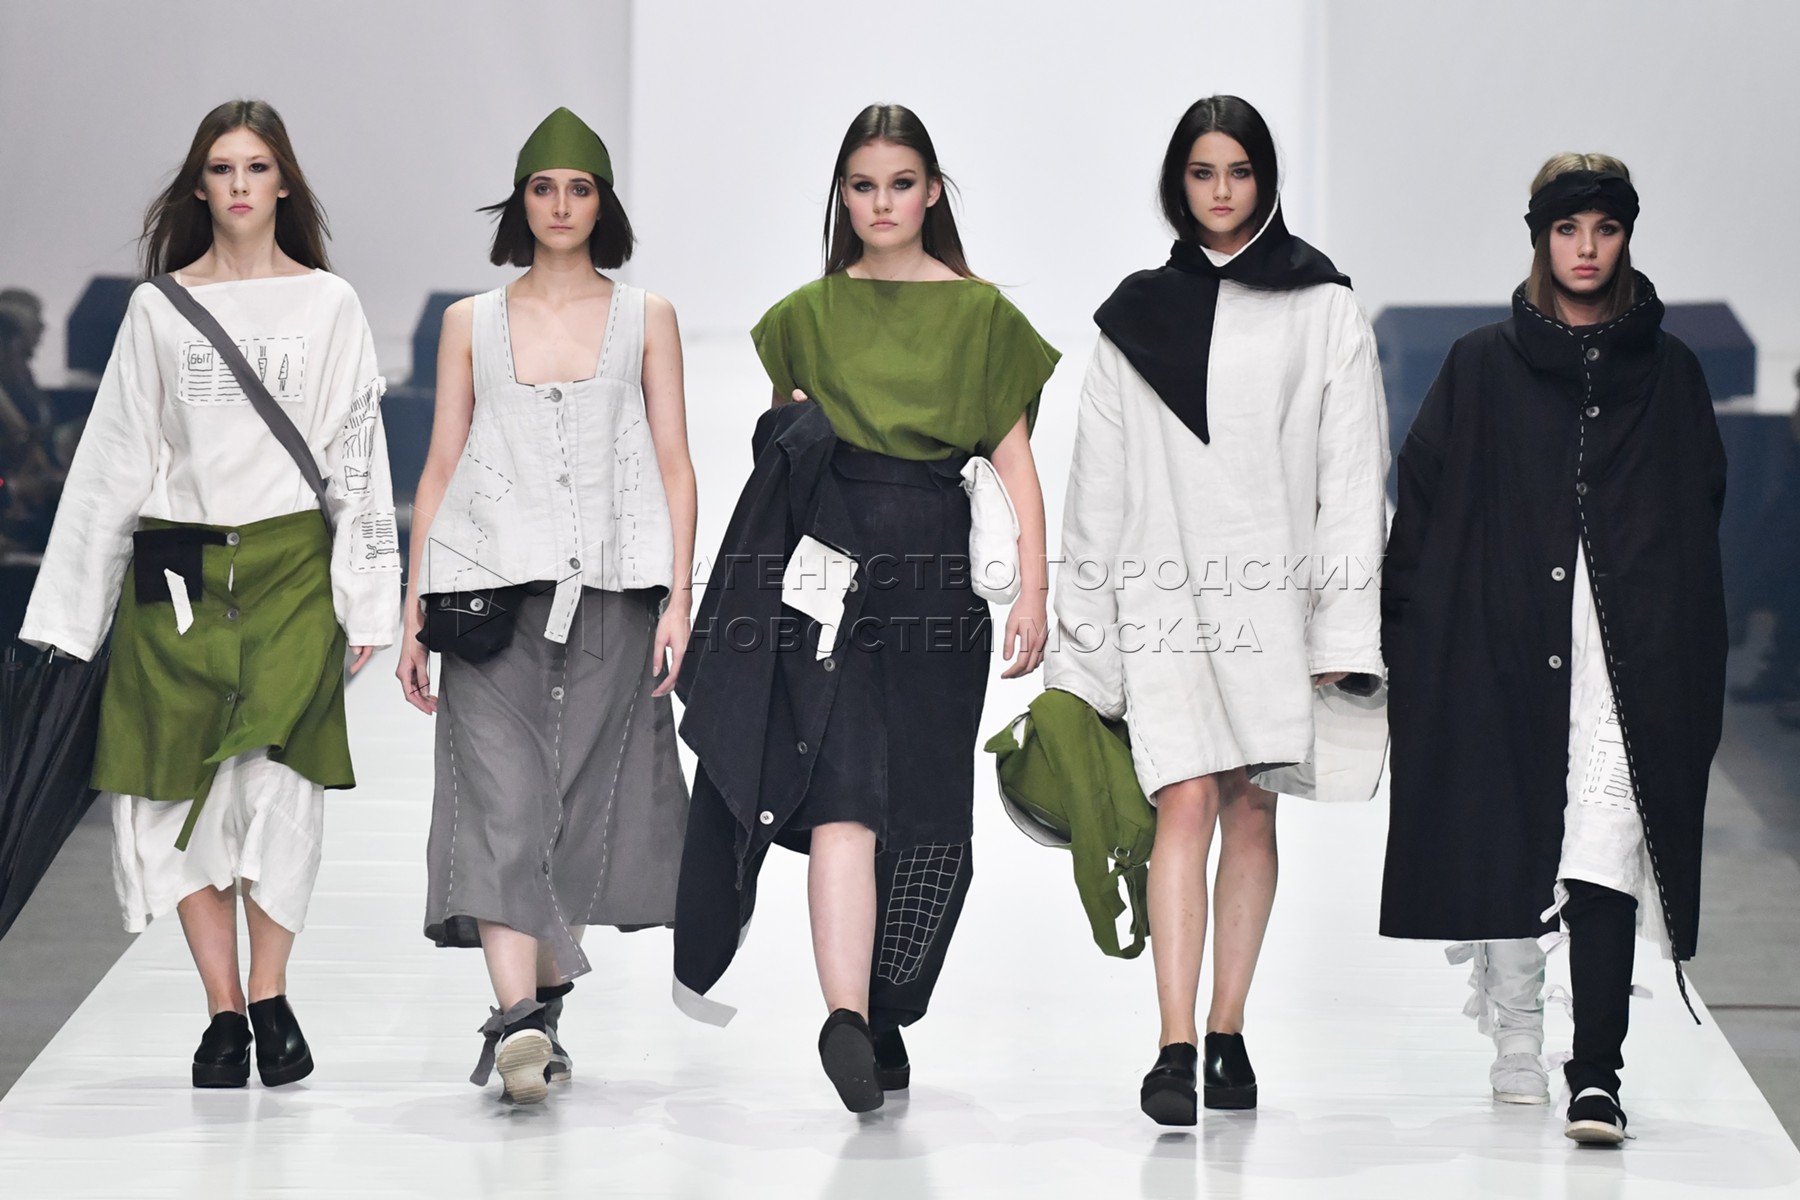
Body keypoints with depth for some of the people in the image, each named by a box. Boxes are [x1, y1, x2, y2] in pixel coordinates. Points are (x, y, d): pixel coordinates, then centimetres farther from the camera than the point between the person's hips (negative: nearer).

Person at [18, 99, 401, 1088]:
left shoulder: (328, 305, 7)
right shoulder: (158, 309, 9)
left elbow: (358, 458, 5)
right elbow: (116, 459, 10)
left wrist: (365, 597, -1)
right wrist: (69, 607, 7)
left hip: (289, 568, -2)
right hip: (177, 570, 2)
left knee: (275, 780, -13)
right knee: (177, 787, -3)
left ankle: (269, 995, 1)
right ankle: (223, 1009, 5)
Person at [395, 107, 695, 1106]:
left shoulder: (646, 319, 10)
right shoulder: (470, 323, 11)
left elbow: (674, 467, 7)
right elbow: (440, 469, 11)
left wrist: (678, 596, -4)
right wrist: (414, 613, 6)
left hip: (611, 593, 1)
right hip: (494, 589, 0)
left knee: (580, 807, 3)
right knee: (502, 798, -14)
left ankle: (539, 1004, 19)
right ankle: (520, 1019, -24)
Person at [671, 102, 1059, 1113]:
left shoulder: (981, 313, 8)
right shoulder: (808, 314, 12)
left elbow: (1017, 466, 5)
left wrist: (1033, 596, -3)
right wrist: (791, 432, -3)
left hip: (934, 567, 0)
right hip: (829, 564, 0)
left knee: (920, 809, 5)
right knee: (842, 787, -16)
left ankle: (885, 1019, 18)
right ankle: (848, 1014, -28)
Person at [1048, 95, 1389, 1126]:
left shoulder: (1323, 307, 5)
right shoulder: (1137, 316, 10)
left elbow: (1352, 473, 2)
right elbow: (1099, 482, 12)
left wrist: (1344, 626, -5)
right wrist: (1082, 636, 9)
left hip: (1272, 586, 0)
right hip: (1164, 586, 0)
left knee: (1252, 808, 4)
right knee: (1187, 801, -13)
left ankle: (1229, 1036, 14)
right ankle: (1174, 1051, -18)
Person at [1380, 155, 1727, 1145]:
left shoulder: (1668, 372, 11)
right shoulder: (1481, 368, 8)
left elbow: (1698, 520, 12)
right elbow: (1424, 506, 5)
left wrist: (1693, 668, 5)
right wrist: (1408, 644, -4)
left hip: (1629, 643, -1)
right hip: (1501, 638, 1)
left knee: (1605, 852, -14)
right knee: (1506, 842, 6)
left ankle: (1596, 1078, -19)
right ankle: (1516, 1052, 20)